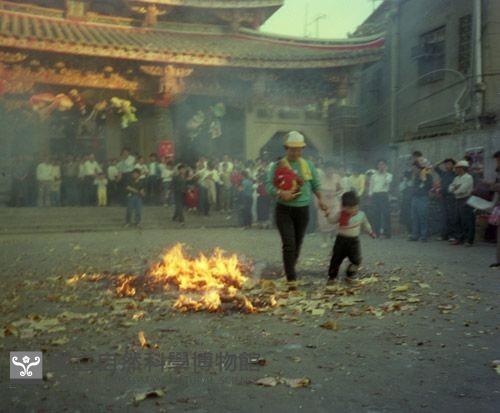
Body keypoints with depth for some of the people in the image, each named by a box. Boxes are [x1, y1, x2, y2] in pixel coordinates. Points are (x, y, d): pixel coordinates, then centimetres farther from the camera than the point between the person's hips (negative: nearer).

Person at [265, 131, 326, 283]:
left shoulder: (308, 165, 9)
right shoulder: (277, 166, -1)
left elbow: (315, 184, 19)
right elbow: (268, 185, -10)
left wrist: (320, 199, 5)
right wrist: (280, 193, -28)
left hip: (302, 209, 3)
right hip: (284, 209, -3)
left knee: (297, 244, 11)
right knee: (289, 244, -13)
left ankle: (291, 269, 32)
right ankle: (291, 278, -10)